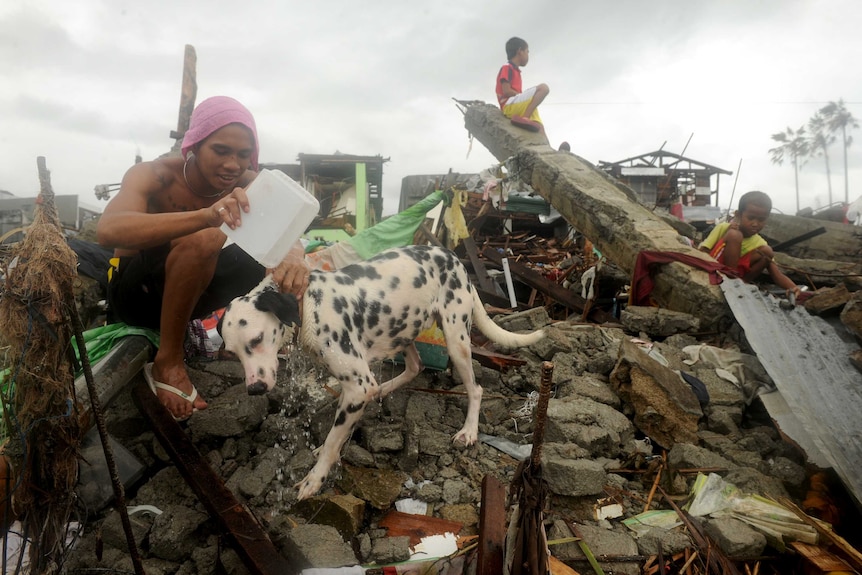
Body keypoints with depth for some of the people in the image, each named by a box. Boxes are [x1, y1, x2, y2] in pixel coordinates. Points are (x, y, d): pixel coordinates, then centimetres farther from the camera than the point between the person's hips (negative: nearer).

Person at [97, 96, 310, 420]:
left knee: (285, 265, -15)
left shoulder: (246, 183, -11)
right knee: (204, 238, -35)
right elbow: (108, 230, -43)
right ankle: (168, 362, -21)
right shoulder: (153, 176, -24)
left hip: (188, 291, 5)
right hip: (135, 292, -4)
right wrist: (207, 216, -58)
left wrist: (294, 255, -49)